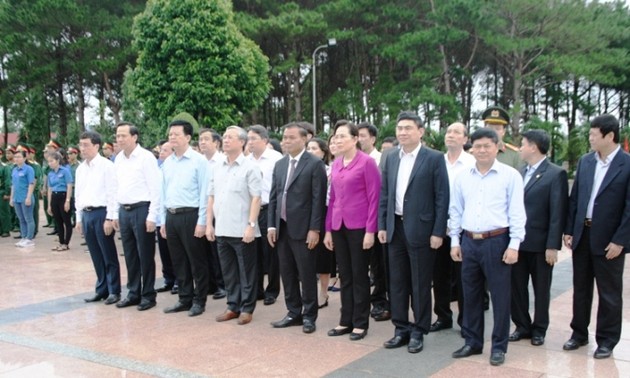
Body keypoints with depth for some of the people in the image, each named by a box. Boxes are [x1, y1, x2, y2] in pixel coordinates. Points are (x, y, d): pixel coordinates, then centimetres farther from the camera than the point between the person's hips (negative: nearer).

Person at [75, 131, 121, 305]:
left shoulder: (106, 165, -8)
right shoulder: (80, 168, 13)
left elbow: (112, 193, -11)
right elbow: (78, 194, 18)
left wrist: (109, 218, -15)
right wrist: (79, 218, 14)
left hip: (101, 213, -6)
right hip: (86, 214, 7)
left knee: (109, 255, 1)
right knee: (96, 256, 12)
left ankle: (114, 291, 9)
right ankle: (102, 289, 21)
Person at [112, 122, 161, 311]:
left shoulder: (146, 157, -10)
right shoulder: (118, 159, 11)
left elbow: (155, 188, -12)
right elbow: (117, 187, 17)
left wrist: (152, 216, -15)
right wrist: (116, 213, 14)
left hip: (141, 210, -6)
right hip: (124, 211, 7)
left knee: (145, 255, 2)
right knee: (130, 255, 13)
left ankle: (148, 295, 12)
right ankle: (134, 293, 24)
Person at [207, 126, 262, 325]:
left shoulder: (250, 167, -7)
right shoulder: (218, 168, 11)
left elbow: (256, 198, -11)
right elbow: (211, 197, 14)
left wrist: (251, 225, -17)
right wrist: (209, 224, 9)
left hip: (242, 230, -6)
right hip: (222, 230, 6)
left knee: (246, 272, 5)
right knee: (228, 272, 13)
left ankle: (247, 308, 15)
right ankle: (233, 306, 24)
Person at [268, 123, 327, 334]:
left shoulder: (315, 164, -7)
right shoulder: (279, 165, 13)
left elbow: (318, 199, -12)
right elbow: (273, 197, 13)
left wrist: (314, 229, -16)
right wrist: (271, 225, 6)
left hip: (303, 229, -6)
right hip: (282, 228, 6)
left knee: (307, 275, 2)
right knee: (287, 274, 12)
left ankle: (309, 316, 14)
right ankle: (294, 313, 23)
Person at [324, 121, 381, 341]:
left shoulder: (366, 162, -9)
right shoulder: (336, 164, 10)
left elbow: (374, 197, -11)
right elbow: (332, 198, 13)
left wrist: (370, 230, -14)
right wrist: (328, 229, 11)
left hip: (359, 227, -6)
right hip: (339, 226, 6)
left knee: (359, 276, 5)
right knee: (345, 276, 12)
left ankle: (360, 323, 15)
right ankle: (346, 320, 22)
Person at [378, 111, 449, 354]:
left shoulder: (434, 159, -7)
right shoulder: (391, 159, 10)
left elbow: (442, 197, -9)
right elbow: (384, 194, 12)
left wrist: (438, 232, -13)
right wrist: (382, 225, 6)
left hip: (420, 230, -5)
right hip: (396, 229, 5)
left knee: (420, 284, 4)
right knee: (397, 282, 11)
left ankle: (418, 332, 17)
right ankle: (402, 329, 23)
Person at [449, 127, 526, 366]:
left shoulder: (510, 175, -4)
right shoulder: (462, 177, 7)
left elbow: (517, 213, -6)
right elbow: (456, 211, 12)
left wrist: (514, 245, -11)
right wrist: (455, 241, 8)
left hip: (497, 241, -4)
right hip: (469, 241, 4)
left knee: (500, 296, 4)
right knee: (470, 294, 12)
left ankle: (499, 346, 17)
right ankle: (472, 342, 26)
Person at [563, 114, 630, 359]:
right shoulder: (585, 161, 5)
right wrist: (569, 230, 5)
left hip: (609, 240, -5)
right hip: (582, 235, 5)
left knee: (609, 292, 8)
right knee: (580, 288, 15)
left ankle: (607, 340, 21)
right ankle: (579, 333, 29)